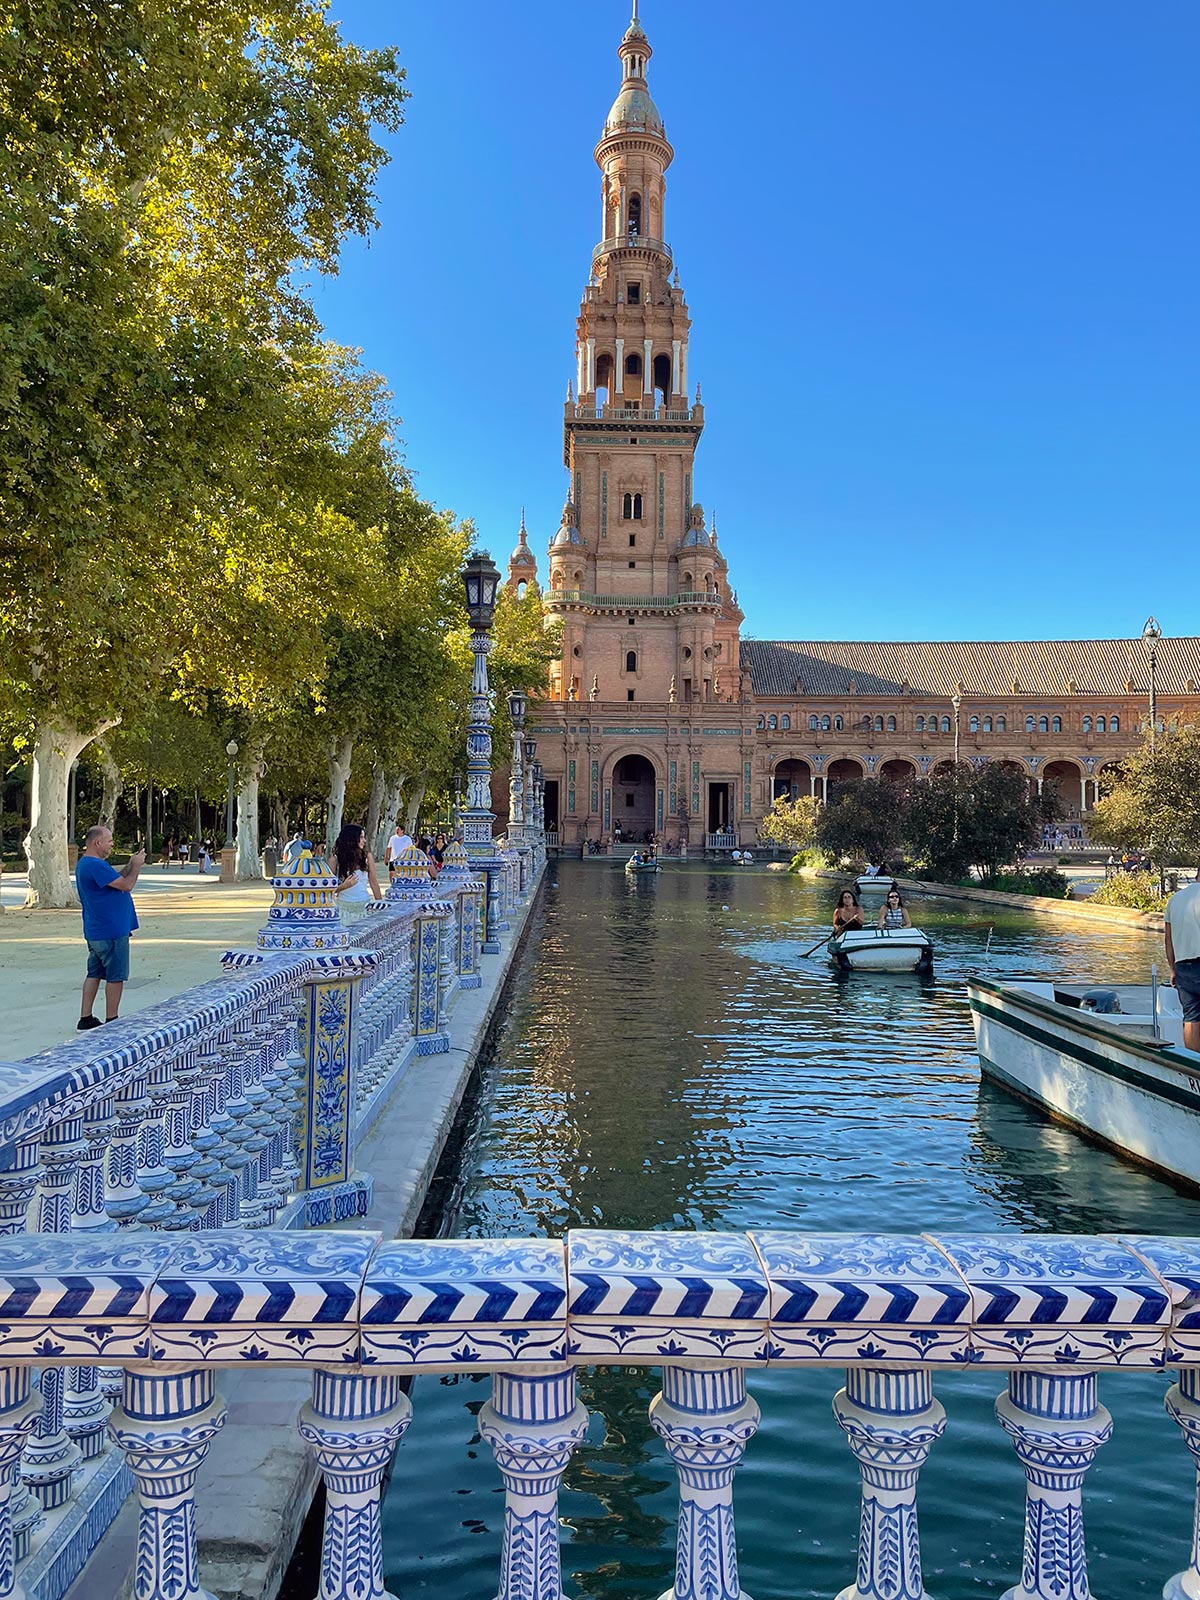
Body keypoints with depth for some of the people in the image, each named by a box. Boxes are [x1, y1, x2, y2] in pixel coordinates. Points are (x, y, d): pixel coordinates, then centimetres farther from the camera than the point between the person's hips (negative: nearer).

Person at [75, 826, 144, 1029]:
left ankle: (85, 1019, 17)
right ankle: (111, 1021, 7)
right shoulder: (96, 865, -21)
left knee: (95, 973, 13)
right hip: (111, 932, -10)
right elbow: (126, 885, -20)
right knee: (115, 976, 0)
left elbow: (116, 880, 19)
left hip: (95, 932, 10)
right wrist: (136, 866, -6)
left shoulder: (85, 864, 14)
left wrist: (131, 866, 9)